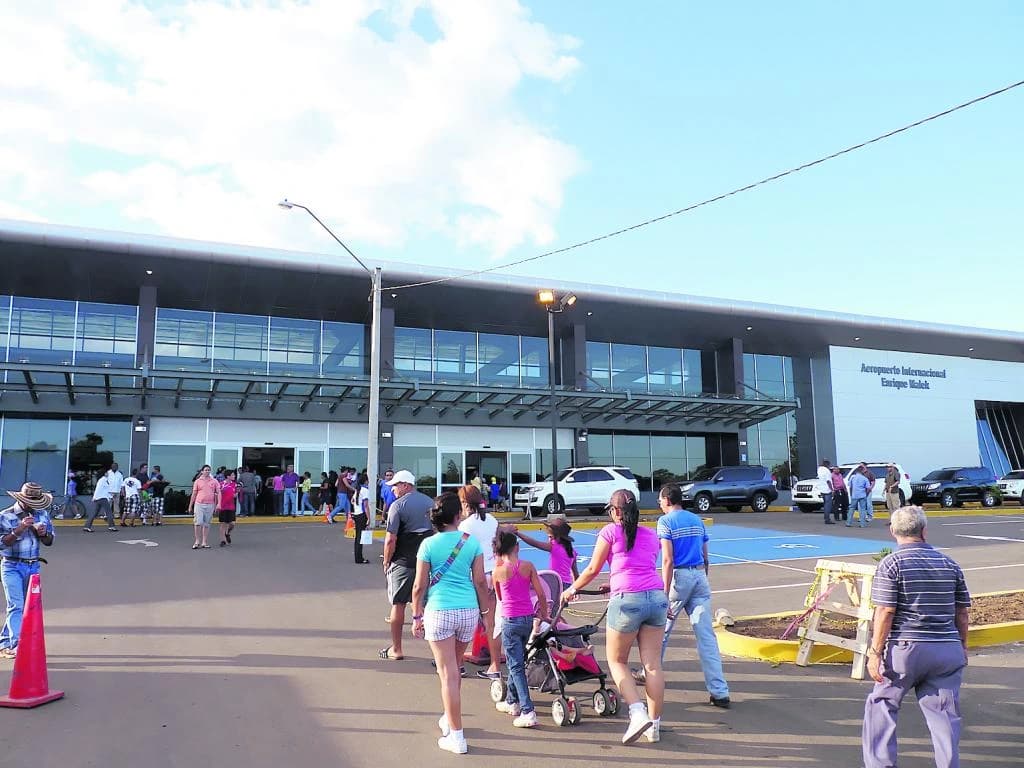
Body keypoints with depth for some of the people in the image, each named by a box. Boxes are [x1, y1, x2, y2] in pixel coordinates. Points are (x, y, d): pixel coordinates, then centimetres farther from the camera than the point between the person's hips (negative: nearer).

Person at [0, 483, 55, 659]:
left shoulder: (42, 514, 5)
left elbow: (49, 542, 11)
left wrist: (43, 533, -11)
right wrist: (19, 529, -23)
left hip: (33, 567, 5)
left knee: (28, 606, 10)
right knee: (17, 606, -12)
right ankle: (16, 646, -13)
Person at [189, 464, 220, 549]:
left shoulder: (214, 481, 8)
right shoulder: (198, 481, 7)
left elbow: (218, 493, 4)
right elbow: (194, 494, 10)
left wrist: (218, 503, -9)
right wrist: (190, 506, 9)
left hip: (210, 505, 1)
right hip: (199, 504, -1)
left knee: (206, 524, 6)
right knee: (198, 522, -9)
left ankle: (204, 543, 11)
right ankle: (197, 541, 3)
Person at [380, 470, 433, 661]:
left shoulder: (398, 505, -12)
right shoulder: (429, 502, 8)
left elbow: (391, 540, -15)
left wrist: (386, 562, -2)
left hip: (403, 561, -5)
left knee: (398, 604, 6)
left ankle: (396, 649, 13)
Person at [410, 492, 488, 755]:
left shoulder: (428, 544, -5)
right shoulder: (471, 542, 0)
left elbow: (420, 586, -3)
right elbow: (480, 581, 2)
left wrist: (417, 616, 7)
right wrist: (485, 611, 14)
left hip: (439, 612, -3)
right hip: (468, 610, 3)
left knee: (448, 674, 2)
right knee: (453, 669, 22)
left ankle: (456, 737, 6)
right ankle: (449, 719, 39)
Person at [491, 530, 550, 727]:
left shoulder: (498, 571, -6)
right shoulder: (528, 566, -3)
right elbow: (541, 594, 0)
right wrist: (544, 615, 13)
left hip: (510, 620, -4)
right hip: (528, 618, 4)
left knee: (516, 666, -1)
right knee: (517, 662, 21)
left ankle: (528, 712, -10)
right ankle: (512, 702, 36)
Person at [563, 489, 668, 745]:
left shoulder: (611, 531, 5)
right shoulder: (651, 535, 20)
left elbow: (592, 570, 8)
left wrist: (571, 589, 24)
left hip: (627, 599, -5)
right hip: (657, 597, 5)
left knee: (616, 660, 12)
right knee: (653, 664, 11)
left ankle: (638, 713, -2)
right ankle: (655, 724, 17)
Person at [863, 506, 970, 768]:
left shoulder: (891, 564, -8)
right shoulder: (950, 564, 6)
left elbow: (885, 612, -13)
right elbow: (963, 611, 10)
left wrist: (875, 652, -8)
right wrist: (963, 646, 23)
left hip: (905, 648, -4)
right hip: (948, 650, 4)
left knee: (881, 705, 12)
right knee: (945, 715, 10)